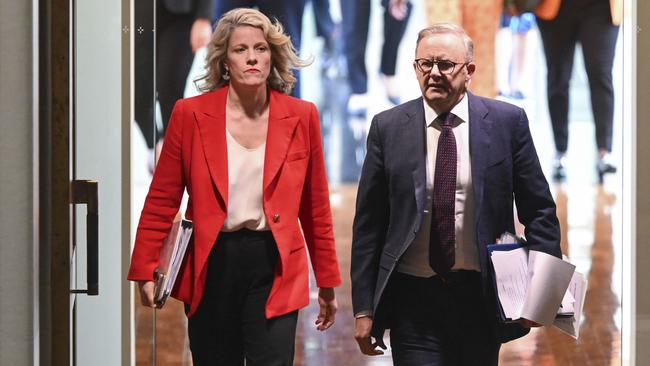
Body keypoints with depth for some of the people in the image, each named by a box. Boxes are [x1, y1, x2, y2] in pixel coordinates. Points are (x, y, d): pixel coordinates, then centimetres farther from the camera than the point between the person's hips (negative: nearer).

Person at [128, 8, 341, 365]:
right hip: (210, 268, 1)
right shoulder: (190, 114, 0)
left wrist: (327, 283, 11)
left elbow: (315, 207, 8)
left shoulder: (301, 117, 2)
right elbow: (161, 200, 3)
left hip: (274, 268, 0)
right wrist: (145, 272, -3)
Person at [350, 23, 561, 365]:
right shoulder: (388, 128, 1)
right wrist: (363, 308, -1)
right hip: (413, 299, -1)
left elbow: (539, 211, 3)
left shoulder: (508, 122, 0)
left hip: (483, 298, 1)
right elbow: (369, 223, 2)